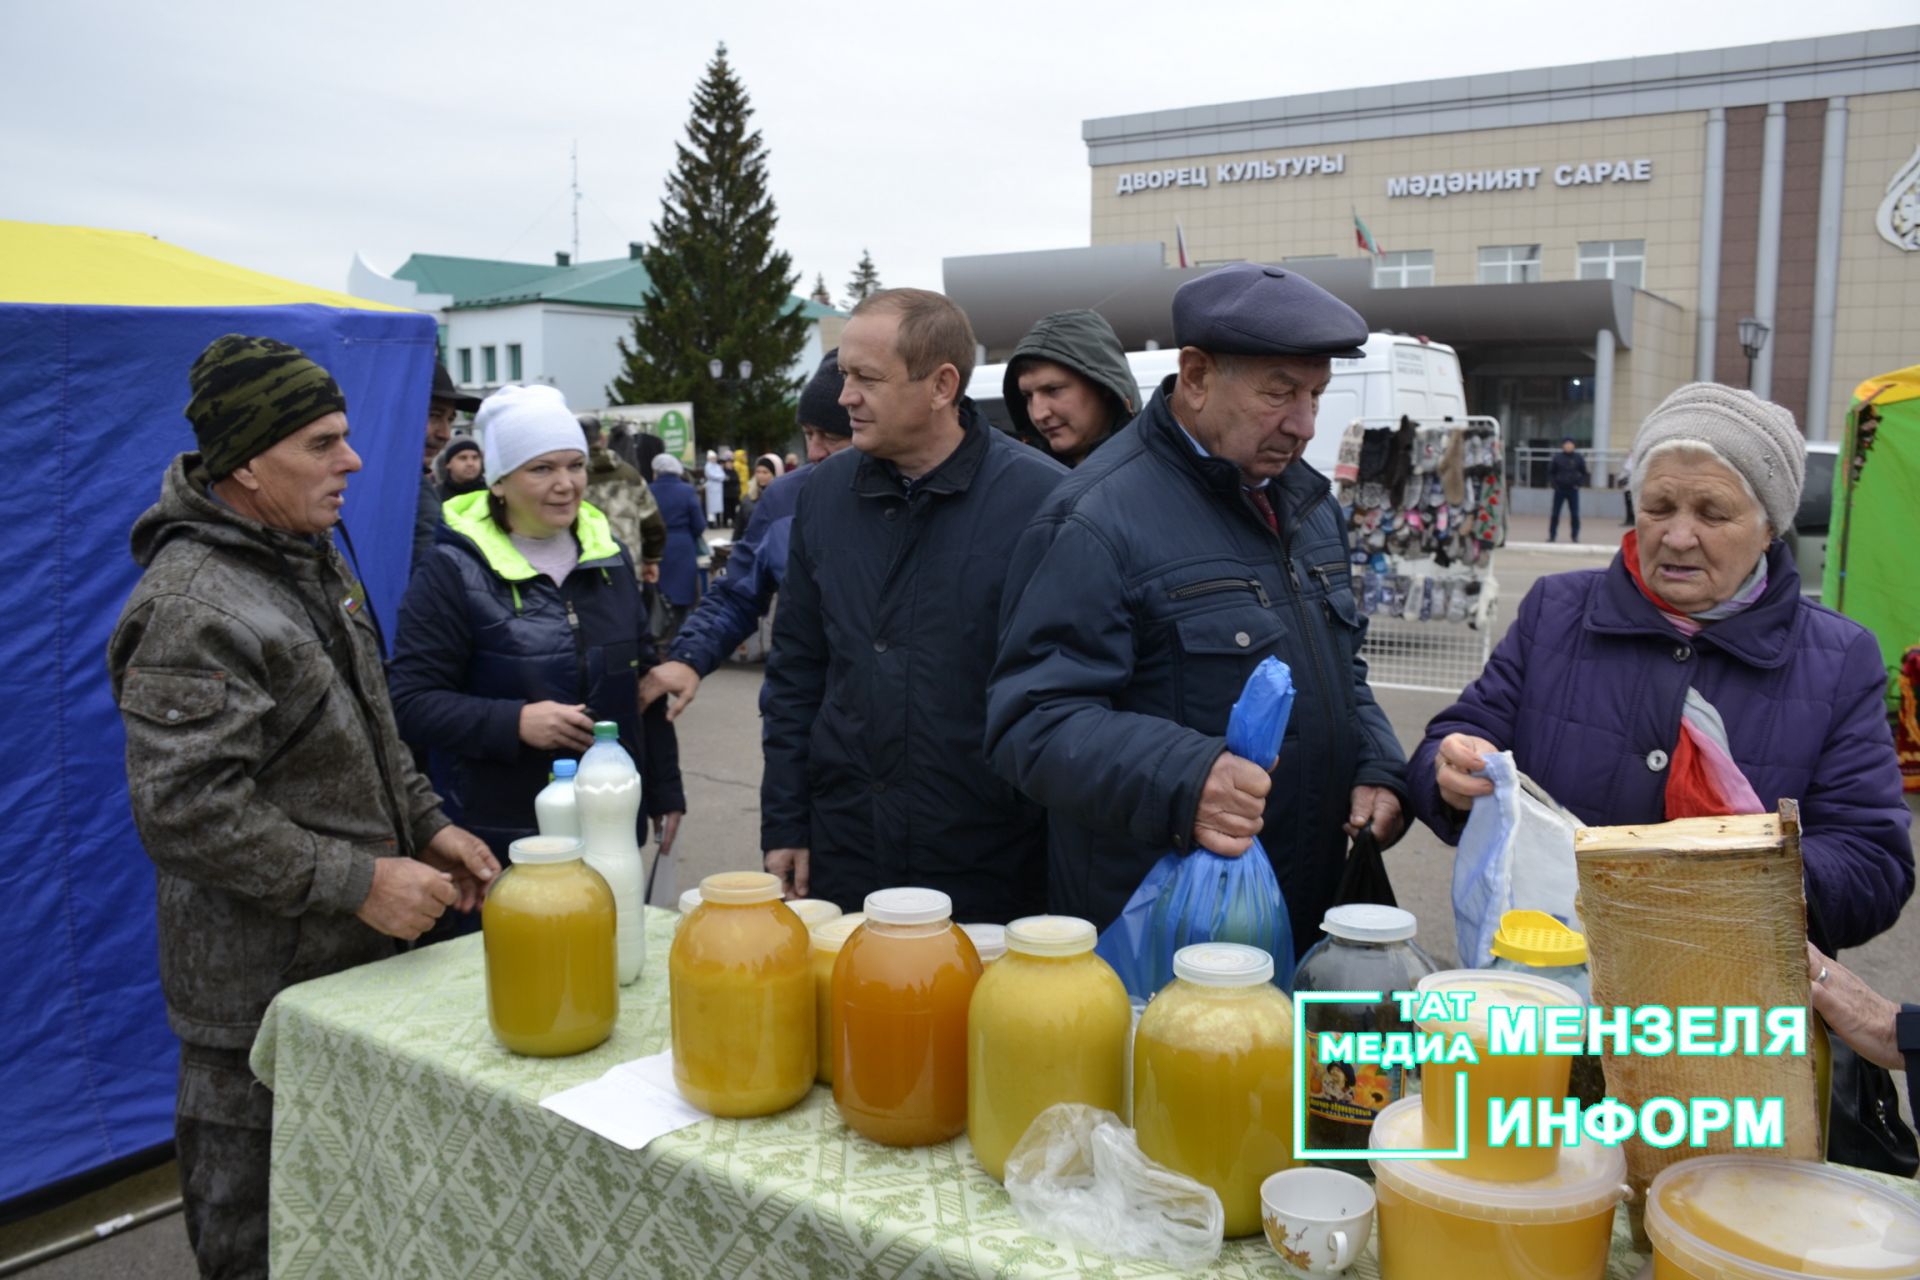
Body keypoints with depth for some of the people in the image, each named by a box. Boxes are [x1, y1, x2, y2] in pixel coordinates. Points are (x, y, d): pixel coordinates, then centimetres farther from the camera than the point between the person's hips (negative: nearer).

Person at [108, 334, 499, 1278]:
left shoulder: (311, 558, 8)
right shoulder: (193, 608, -23)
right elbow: (185, 810, -26)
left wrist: (424, 824, 9)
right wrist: (358, 883, -24)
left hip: (351, 953, 9)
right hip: (257, 987, -9)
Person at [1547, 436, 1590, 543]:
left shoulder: (1578, 458, 1)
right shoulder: (1557, 458, -2)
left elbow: (1585, 473, 9)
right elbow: (1550, 472, 6)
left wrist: (1580, 484, -4)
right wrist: (1554, 484, -5)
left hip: (1573, 490, 0)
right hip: (1559, 490, 0)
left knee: (1574, 514, 1)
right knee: (1555, 514, 0)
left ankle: (1575, 536, 10)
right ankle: (1552, 535, 7)